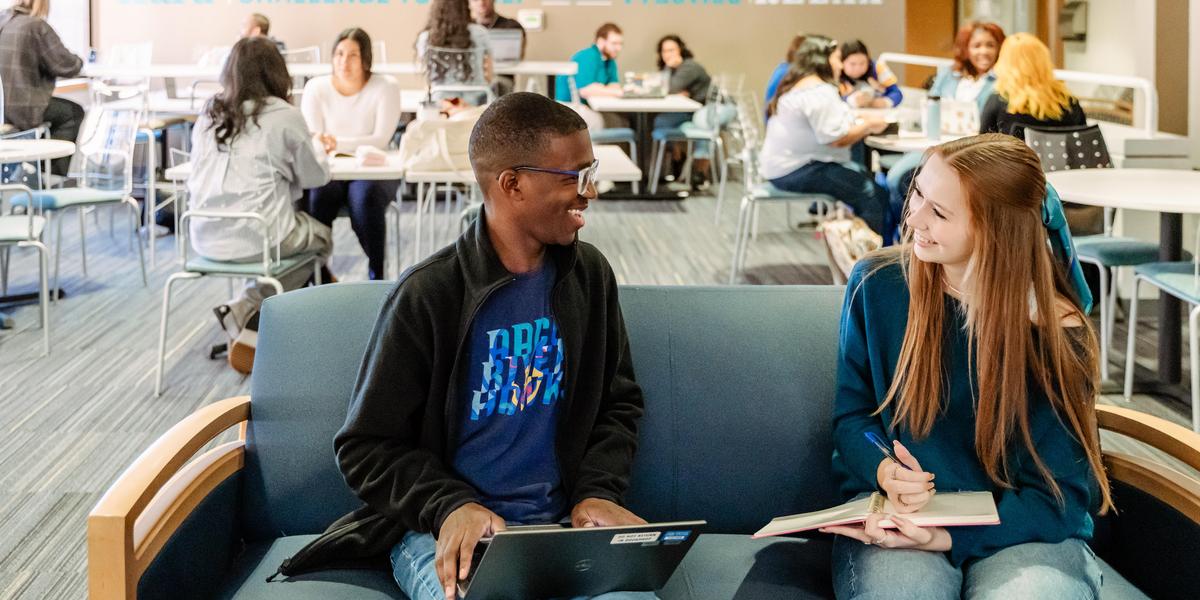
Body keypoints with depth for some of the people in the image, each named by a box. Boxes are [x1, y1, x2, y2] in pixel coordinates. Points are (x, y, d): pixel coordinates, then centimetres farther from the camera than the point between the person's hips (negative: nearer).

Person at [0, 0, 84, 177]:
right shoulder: (37, 26, -12)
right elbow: (67, 66, -10)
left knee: (61, 109, 29)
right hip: (21, 110, -7)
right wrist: (78, 62, 13)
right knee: (74, 112, 17)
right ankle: (55, 170, 16)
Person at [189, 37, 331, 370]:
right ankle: (244, 310, 8)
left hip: (205, 239, 6)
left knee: (307, 230, 28)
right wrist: (316, 145, 26)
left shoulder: (208, 114, 8)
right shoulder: (284, 116, -7)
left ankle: (246, 315, 13)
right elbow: (315, 176, 4)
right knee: (322, 238, 24)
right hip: (258, 239, -6)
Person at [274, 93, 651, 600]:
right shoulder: (427, 296, -7)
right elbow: (367, 445, -2)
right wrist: (451, 505, -18)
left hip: (560, 522, 3)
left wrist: (596, 492, 1)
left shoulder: (590, 275, 7)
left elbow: (618, 403, 18)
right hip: (444, 526, -3)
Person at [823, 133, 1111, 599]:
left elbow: (1058, 494, -7)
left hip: (1020, 528, 0)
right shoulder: (877, 285, -3)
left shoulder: (1056, 333, -9)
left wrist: (947, 538, -23)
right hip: (894, 510, 0)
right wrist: (884, 470, -17)